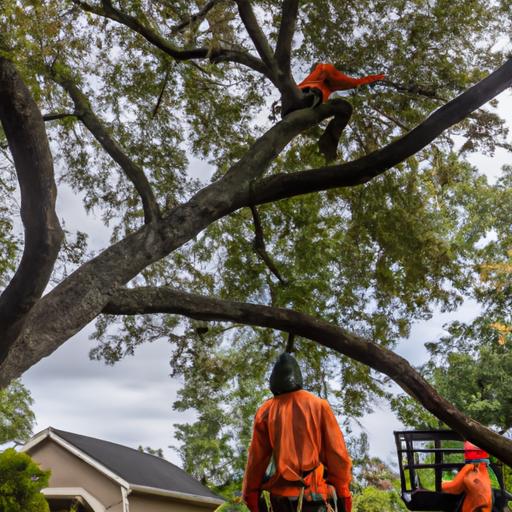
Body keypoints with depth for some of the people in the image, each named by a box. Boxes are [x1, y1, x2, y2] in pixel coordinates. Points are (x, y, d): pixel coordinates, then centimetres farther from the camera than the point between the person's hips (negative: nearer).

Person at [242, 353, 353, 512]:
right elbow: (337, 453, 1)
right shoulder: (319, 405, 3)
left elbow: (256, 459, 4)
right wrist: (343, 491, 7)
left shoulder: (265, 411, 4)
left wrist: (251, 495, 12)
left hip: (281, 495, 2)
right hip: (316, 493, -1)